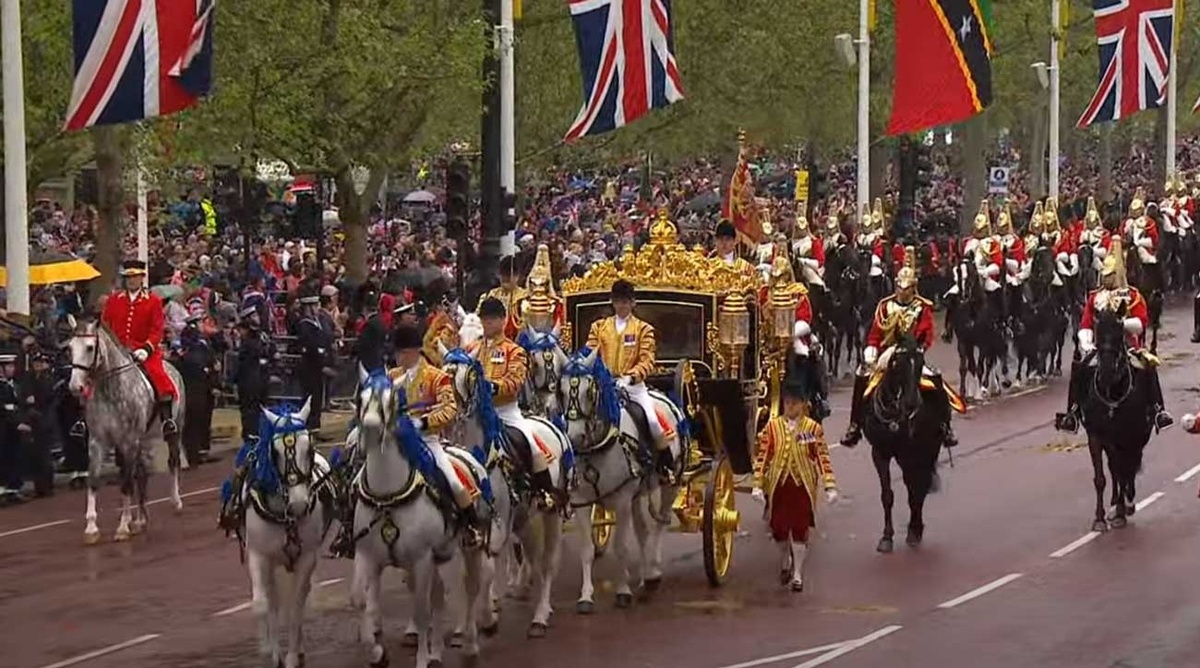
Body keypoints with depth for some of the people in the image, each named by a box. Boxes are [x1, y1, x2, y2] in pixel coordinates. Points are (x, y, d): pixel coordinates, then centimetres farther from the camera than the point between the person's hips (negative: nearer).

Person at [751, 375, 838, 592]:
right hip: (778, 485, 2)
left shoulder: (813, 428, -3)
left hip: (803, 485, -2)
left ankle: (797, 573, 9)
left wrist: (830, 486, -9)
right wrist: (757, 485, -5)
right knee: (778, 528, 8)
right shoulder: (772, 427, 0)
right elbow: (762, 456, 0)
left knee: (800, 529, 0)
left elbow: (823, 458, -3)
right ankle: (785, 561, 36)